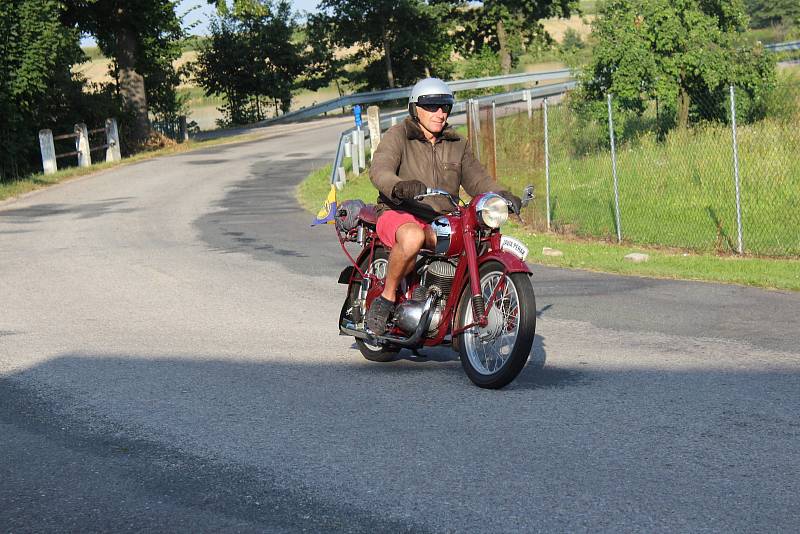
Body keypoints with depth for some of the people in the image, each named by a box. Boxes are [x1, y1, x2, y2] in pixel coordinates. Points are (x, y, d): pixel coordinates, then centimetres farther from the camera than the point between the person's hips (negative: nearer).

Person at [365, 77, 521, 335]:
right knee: (412, 237, -41)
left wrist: (501, 196, -13)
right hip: (399, 214, -5)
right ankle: (386, 298, -20)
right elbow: (380, 171, -18)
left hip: (441, 220, 5)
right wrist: (400, 187, -41)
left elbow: (476, 178, 9)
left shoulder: (458, 144, 17)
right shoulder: (397, 137, 0)